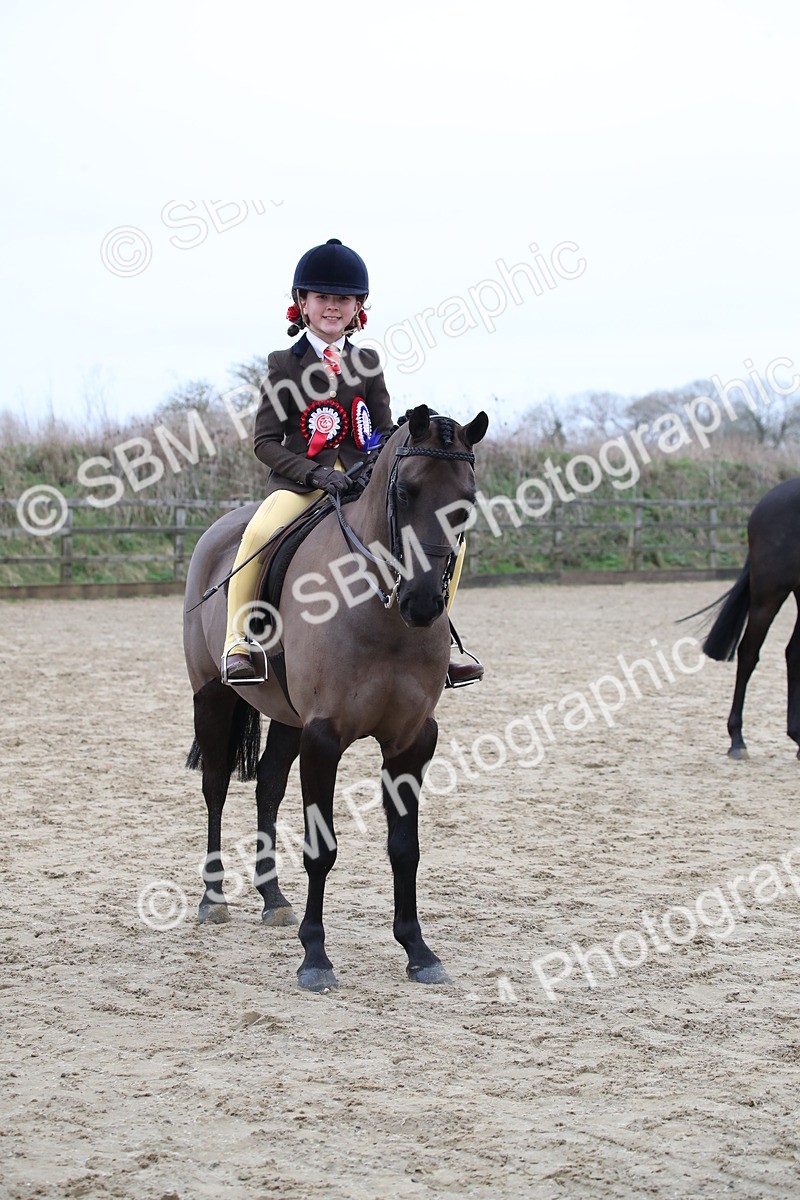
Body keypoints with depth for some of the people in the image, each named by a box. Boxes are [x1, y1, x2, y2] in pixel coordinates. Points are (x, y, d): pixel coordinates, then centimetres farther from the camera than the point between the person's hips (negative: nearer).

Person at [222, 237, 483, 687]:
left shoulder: (367, 363, 13)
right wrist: (314, 473, -17)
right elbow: (265, 441, -2)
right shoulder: (285, 364, 3)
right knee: (260, 532, -36)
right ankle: (237, 643, -23)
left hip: (363, 481, 4)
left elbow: (384, 431, 14)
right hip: (300, 481, -4)